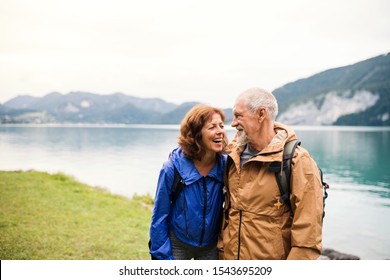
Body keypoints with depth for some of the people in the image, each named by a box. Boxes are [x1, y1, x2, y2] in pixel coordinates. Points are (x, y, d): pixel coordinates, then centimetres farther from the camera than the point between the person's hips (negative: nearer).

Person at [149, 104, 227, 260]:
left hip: (211, 247, 2)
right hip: (177, 245, -2)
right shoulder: (173, 167, -19)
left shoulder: (225, 165, -12)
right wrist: (162, 255, -10)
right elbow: (160, 215, -11)